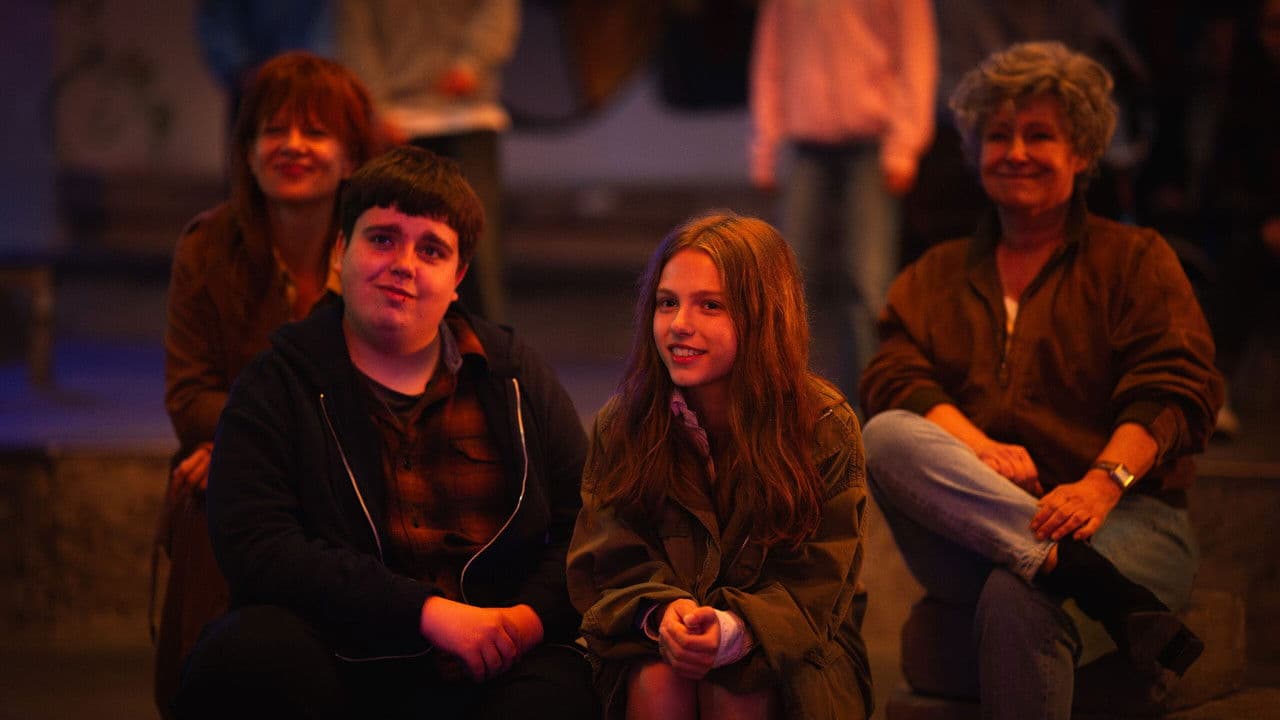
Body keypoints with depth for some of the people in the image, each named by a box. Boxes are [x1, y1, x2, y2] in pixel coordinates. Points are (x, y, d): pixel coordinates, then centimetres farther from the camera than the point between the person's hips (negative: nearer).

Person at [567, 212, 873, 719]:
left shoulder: (825, 429, -9)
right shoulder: (622, 425, -1)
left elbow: (812, 583, -12)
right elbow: (608, 568, -2)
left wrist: (736, 630, -33)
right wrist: (661, 613, -26)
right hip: (651, 640, 2)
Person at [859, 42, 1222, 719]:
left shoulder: (1135, 258, 14)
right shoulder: (937, 276, 24)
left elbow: (1175, 390, -2)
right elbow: (895, 379, 5)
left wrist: (1105, 480, -23)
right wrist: (977, 448, -17)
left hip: (1124, 517, -4)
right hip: (971, 525, 4)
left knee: (1015, 602, -38)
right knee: (885, 436, -29)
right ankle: (1096, 584, -39)